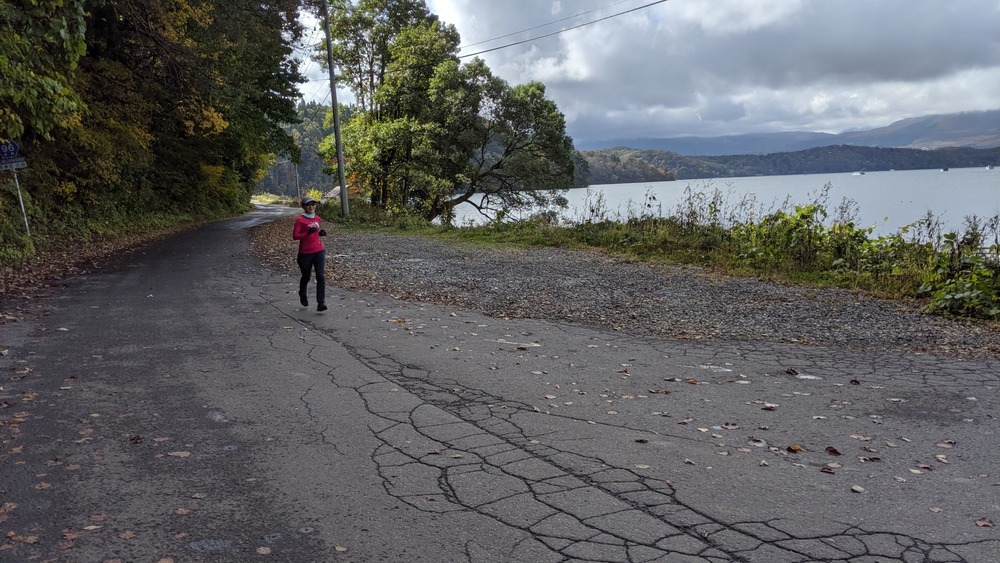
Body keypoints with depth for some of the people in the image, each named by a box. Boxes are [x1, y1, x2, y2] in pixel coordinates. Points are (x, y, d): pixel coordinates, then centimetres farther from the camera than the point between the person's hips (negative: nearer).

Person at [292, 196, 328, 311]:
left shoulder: (317, 218, 7)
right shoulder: (300, 220, -8)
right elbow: (295, 236, -14)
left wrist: (321, 232, 2)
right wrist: (308, 233, -28)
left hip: (319, 251, 3)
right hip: (305, 253, -3)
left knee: (321, 276, -10)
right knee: (306, 277, 13)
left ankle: (321, 303, -10)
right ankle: (302, 295, 44)